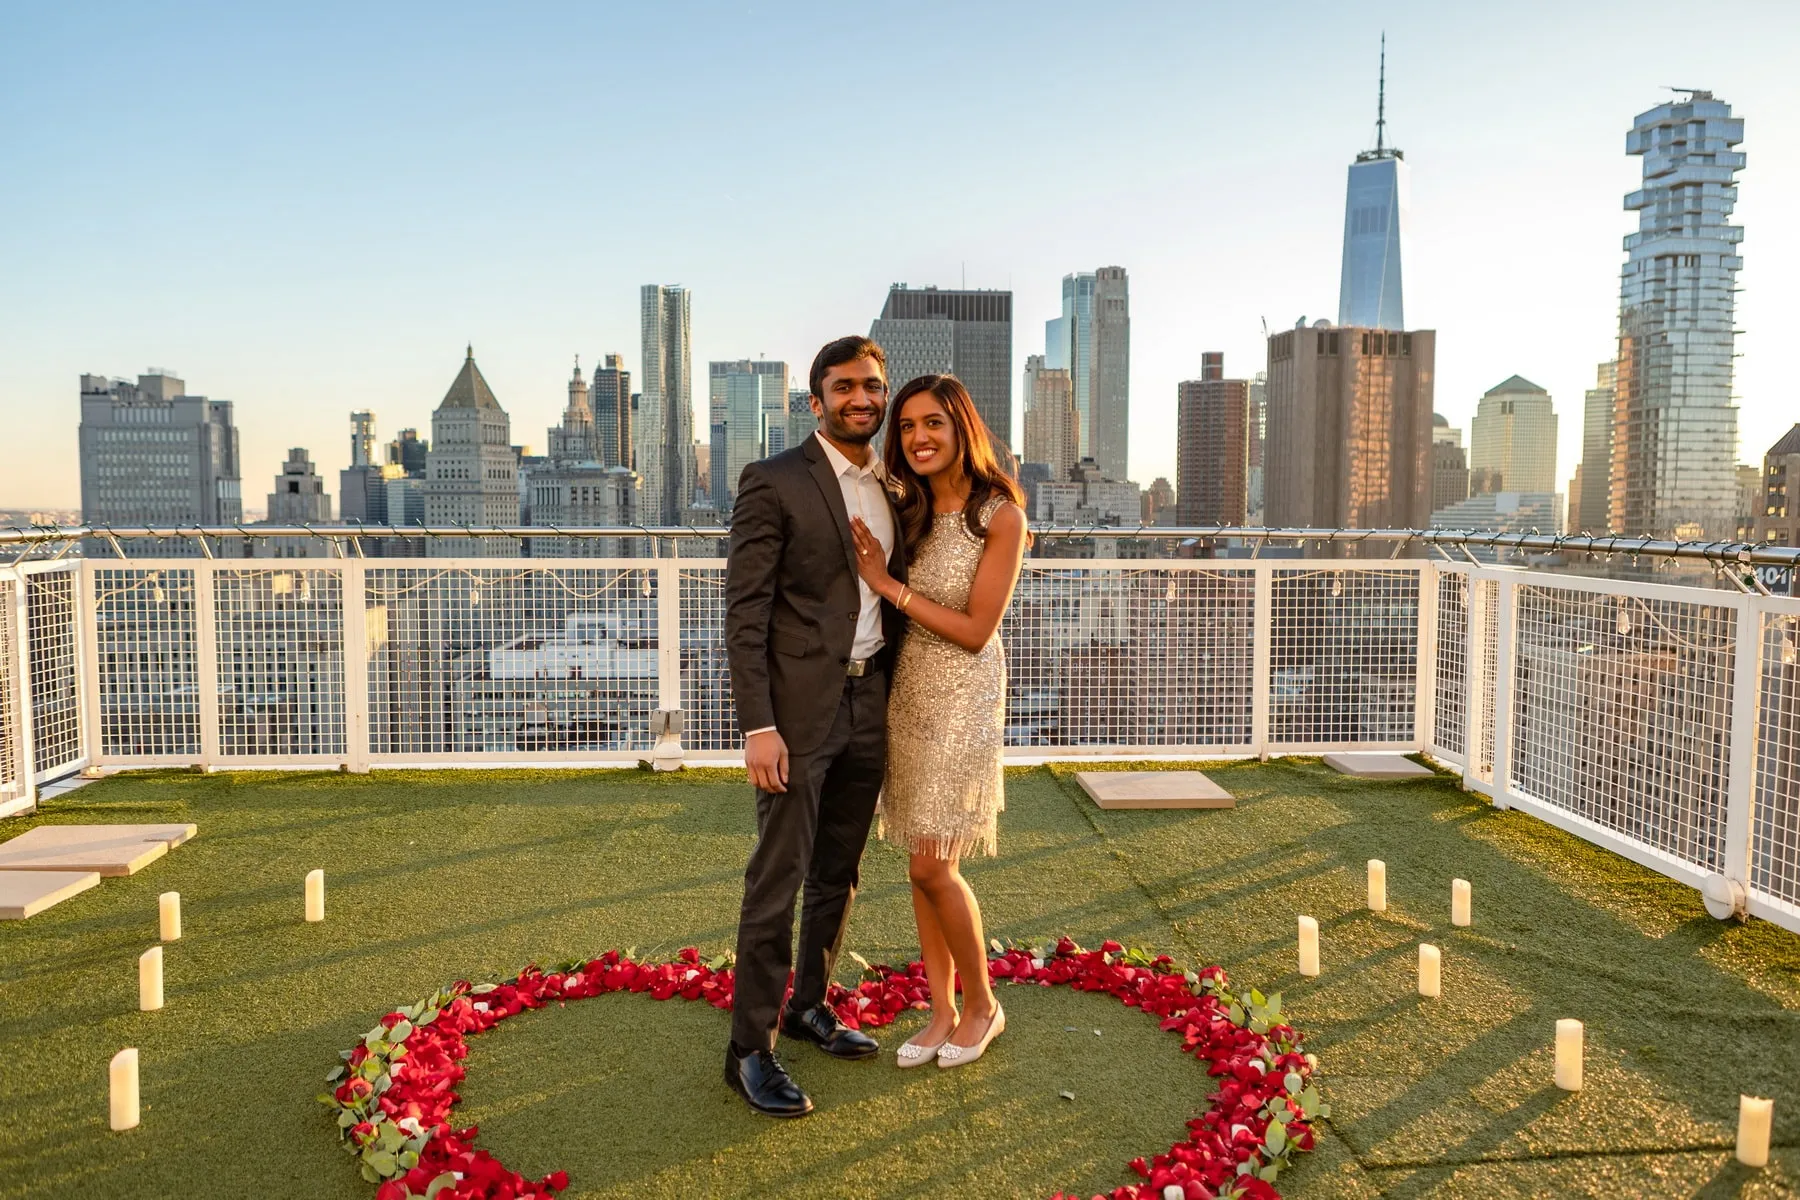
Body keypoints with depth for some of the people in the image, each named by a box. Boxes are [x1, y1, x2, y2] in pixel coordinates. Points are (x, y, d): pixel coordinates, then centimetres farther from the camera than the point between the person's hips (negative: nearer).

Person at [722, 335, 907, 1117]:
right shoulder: (774, 483, -9)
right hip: (800, 706, -6)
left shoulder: (892, 489, 11)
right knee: (778, 878, -2)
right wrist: (758, 725, -19)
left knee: (839, 874, 17)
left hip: (870, 702, 7)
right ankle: (750, 1048, 11)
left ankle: (809, 1006, 34)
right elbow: (744, 612, -13)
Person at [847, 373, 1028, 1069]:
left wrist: (886, 583, -15)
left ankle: (982, 1005, 18)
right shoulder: (910, 510, 6)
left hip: (962, 698, -6)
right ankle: (942, 1012, 23)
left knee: (932, 865, -5)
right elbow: (898, 612, 10)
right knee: (923, 864, 10)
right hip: (907, 691, 6)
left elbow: (975, 630, -14)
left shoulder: (1000, 516, -12)